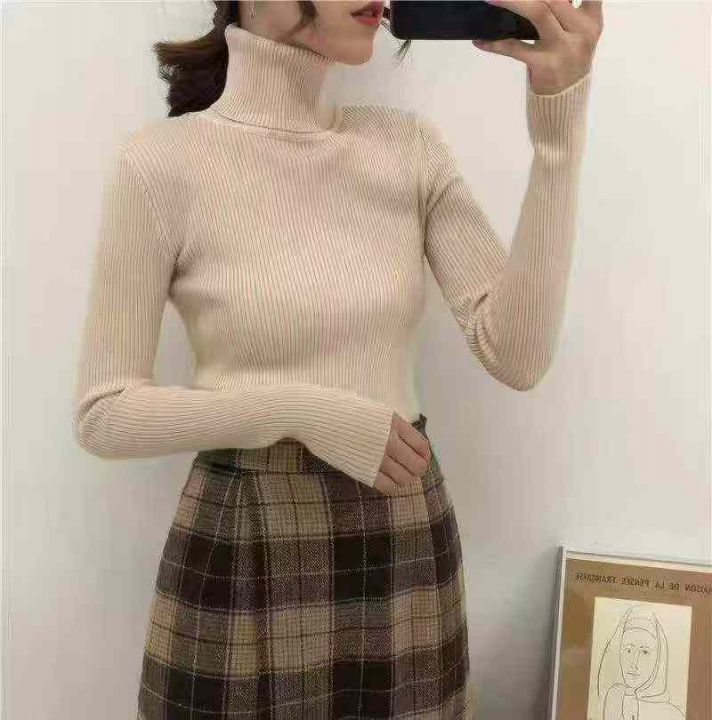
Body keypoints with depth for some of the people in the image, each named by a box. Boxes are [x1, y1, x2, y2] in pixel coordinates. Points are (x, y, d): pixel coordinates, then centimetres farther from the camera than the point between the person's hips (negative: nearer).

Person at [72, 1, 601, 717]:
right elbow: (103, 415, -7)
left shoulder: (409, 144, 1)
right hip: (245, 557, -3)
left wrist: (558, 119, -12)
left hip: (405, 545, 4)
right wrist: (300, 410, -19)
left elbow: (517, 354, -8)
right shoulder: (163, 161, -10)